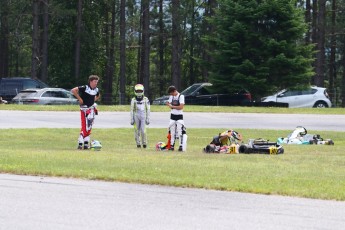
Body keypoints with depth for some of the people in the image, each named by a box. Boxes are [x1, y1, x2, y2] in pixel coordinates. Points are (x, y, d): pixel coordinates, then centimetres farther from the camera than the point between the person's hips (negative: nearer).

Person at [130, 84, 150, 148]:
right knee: (137, 131, 2)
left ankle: (144, 143, 7)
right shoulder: (133, 100, 5)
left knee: (143, 131, -9)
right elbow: (132, 111, 7)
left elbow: (148, 110, 4)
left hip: (143, 116, -1)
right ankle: (138, 143, 12)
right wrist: (132, 119, 3)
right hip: (136, 116, 1)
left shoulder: (146, 100, 2)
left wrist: (148, 119, 1)